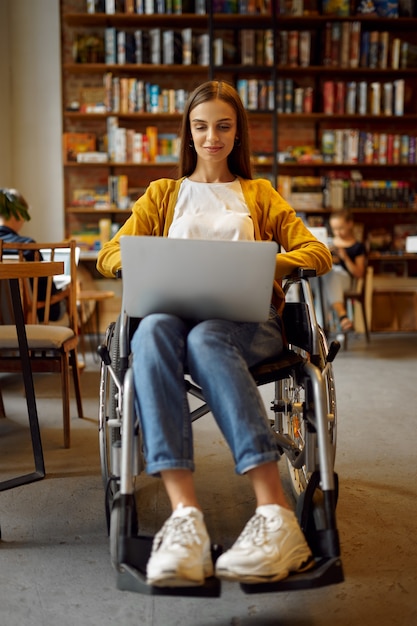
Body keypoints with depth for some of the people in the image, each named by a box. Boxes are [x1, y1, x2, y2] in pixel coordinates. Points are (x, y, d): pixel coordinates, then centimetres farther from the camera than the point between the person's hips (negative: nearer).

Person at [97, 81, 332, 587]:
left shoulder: (259, 194, 26)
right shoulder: (162, 194, 28)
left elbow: (317, 252, 13)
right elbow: (110, 254, 14)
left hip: (248, 319, -1)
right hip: (175, 310, 1)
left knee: (205, 340, -39)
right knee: (152, 332, -38)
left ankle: (275, 514, -49)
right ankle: (185, 516, -51)